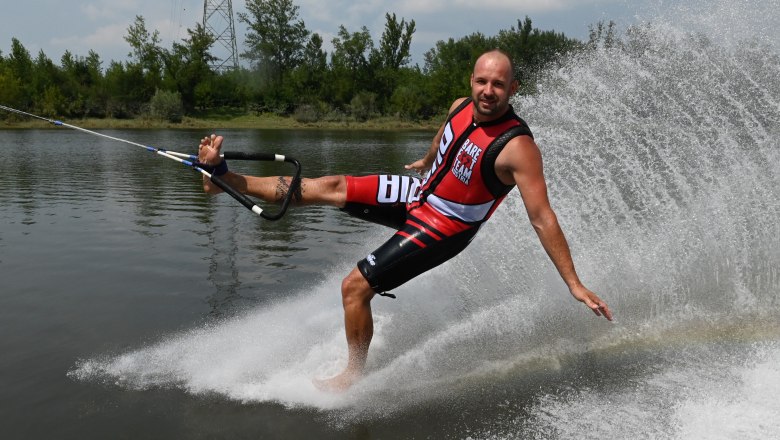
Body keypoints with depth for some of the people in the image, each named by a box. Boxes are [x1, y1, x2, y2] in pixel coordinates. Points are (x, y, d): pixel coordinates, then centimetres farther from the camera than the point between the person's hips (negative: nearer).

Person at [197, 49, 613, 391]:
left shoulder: (517, 147, -28)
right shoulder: (461, 107, -6)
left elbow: (542, 218, -27)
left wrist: (574, 284, -28)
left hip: (443, 226, -7)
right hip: (421, 191, 7)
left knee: (355, 286, -12)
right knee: (332, 187, 4)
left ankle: (354, 377, 11)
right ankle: (224, 177, 16)